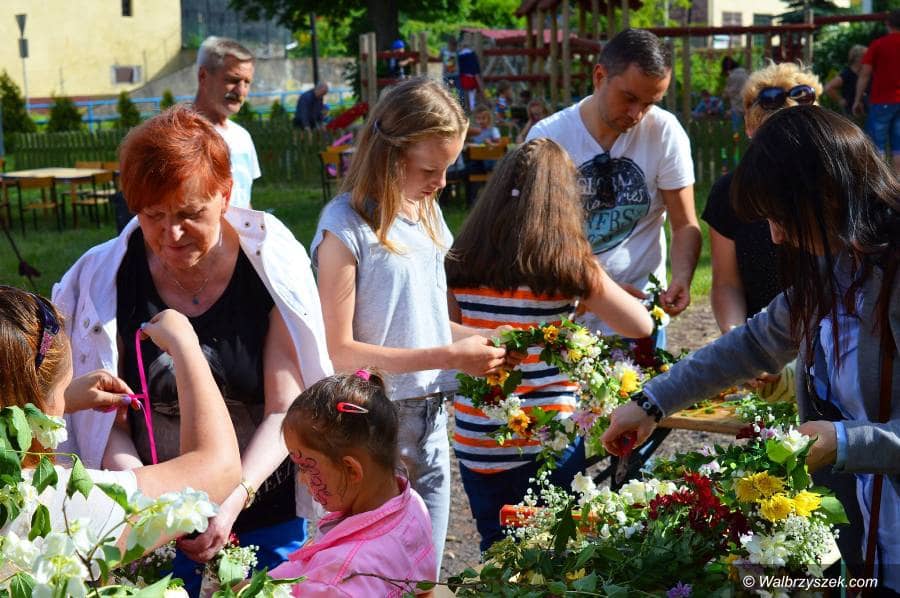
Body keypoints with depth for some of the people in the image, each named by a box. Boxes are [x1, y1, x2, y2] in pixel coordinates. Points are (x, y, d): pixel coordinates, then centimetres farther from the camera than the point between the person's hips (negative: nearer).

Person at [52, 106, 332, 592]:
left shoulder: (271, 268, -10)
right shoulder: (107, 278, -6)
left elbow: (285, 409, -11)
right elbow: (101, 416, -4)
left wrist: (235, 499, -24)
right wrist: (132, 475, -23)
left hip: (267, 520, 0)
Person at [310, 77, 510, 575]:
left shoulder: (427, 213, 8)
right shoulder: (347, 225, -14)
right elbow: (338, 352, -16)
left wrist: (477, 340, -3)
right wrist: (448, 357, -18)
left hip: (430, 422, 7)